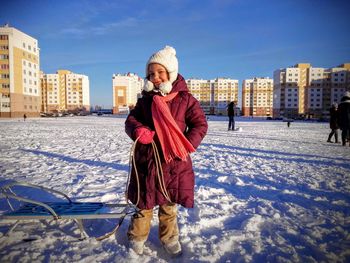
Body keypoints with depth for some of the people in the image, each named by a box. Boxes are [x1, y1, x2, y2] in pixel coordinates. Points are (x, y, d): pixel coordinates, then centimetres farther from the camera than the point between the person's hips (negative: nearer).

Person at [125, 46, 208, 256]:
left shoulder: (185, 98, -3)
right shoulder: (146, 99, 6)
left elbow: (200, 124, -4)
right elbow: (131, 118, 7)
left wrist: (187, 145, -18)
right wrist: (137, 129, -17)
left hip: (174, 161, -1)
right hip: (147, 158, 2)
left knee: (169, 204, 15)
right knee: (144, 201, 13)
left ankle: (169, 238, 38)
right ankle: (137, 237, 37)